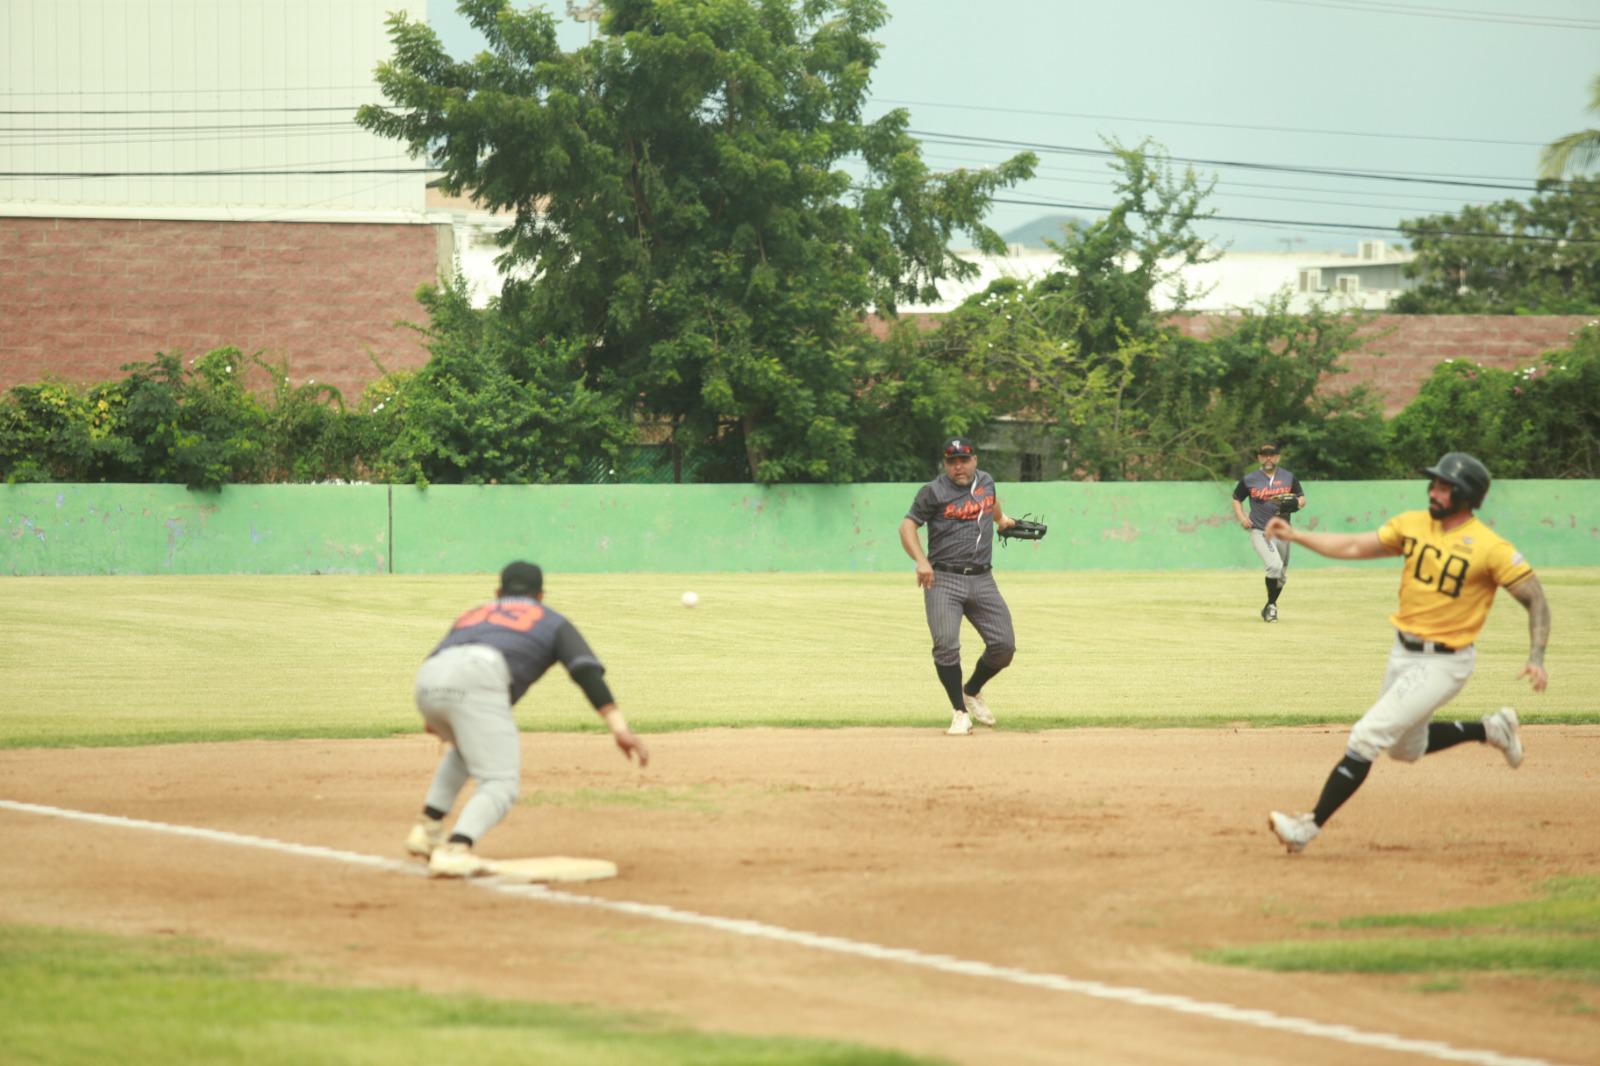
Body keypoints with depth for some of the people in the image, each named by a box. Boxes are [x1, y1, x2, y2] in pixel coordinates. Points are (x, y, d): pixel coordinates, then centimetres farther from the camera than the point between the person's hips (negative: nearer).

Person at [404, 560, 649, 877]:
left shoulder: (474, 614, 41)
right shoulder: (551, 622, 27)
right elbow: (587, 671, 11)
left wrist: (433, 717, 39)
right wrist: (618, 727, 1)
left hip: (427, 682, 6)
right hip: (477, 682, -6)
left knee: (467, 745, 35)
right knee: (501, 785, -7)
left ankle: (427, 828, 28)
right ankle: (455, 850, -32)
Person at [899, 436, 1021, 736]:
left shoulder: (986, 481, 11)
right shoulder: (933, 492, -5)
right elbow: (908, 524, -8)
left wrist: (1001, 518, 49)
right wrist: (920, 561, -20)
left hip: (982, 579, 5)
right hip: (943, 579, -5)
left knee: (1004, 645, -2)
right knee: (946, 645, -18)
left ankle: (972, 692, 25)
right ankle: (960, 712, -4)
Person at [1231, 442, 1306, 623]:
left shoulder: (1289, 478, 6)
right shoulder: (1249, 479, 1)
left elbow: (1302, 499, 9)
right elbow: (1236, 499, 12)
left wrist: (1295, 503, -14)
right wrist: (1241, 517, -5)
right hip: (1259, 531, -4)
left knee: (1281, 575, 11)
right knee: (1274, 565, -24)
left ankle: (1269, 608, 32)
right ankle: (1271, 606, -8)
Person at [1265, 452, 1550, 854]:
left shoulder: (1491, 548, -18)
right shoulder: (1413, 524, 0)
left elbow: (1535, 599, -13)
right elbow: (1354, 547, 6)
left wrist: (1536, 658, -25)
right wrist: (1294, 535, -2)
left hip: (1443, 663, -8)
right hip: (1403, 654, 8)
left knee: (1366, 737, -13)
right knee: (1406, 748, 22)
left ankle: (1311, 825, -7)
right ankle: (1491, 729, 38)